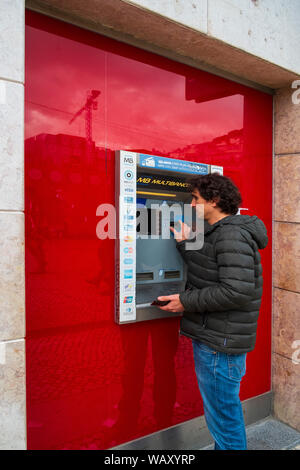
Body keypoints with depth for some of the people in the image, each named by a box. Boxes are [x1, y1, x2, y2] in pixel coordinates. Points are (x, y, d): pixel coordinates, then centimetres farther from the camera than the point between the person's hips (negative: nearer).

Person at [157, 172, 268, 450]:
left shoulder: (231, 235, -20)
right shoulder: (218, 232, 12)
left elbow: (237, 291, -27)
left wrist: (186, 301, -20)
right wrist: (186, 245, 8)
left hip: (220, 344, -10)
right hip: (211, 336, 10)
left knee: (223, 415, 6)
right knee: (224, 411, 25)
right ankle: (226, 444, 44)